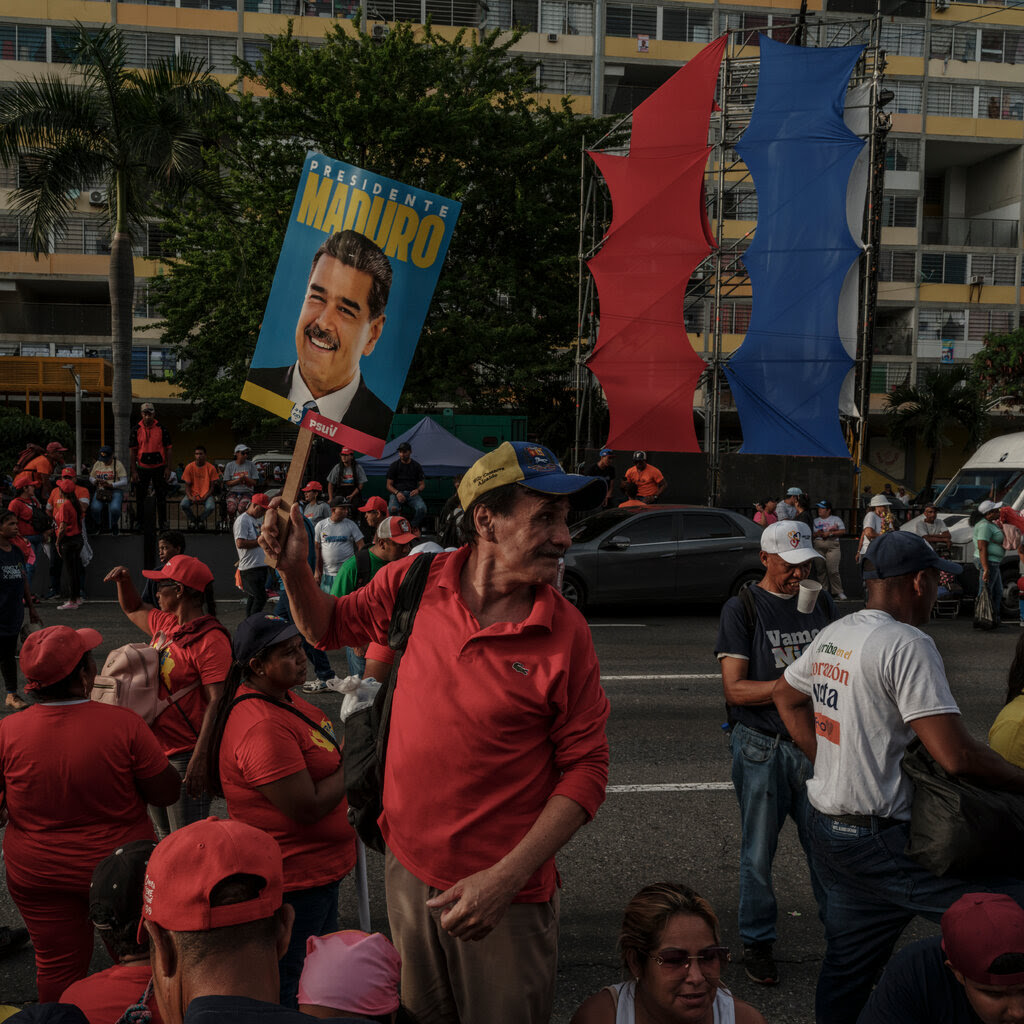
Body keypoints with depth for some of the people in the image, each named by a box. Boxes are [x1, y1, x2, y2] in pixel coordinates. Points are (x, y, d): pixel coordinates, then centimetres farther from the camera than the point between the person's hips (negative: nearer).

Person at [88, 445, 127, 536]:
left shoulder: (118, 464, -2)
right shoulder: (97, 464, 12)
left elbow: (124, 482, -8)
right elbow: (91, 477, 19)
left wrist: (110, 485, -22)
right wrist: (95, 481, -6)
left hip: (115, 490, -3)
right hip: (100, 490, 3)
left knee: (114, 508, -33)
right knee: (95, 508, -28)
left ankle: (114, 525, 1)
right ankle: (98, 525, 6)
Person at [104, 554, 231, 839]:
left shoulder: (211, 639, -20)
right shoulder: (165, 624, 8)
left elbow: (217, 703, -25)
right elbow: (134, 609, 30)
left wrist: (199, 759, -29)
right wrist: (124, 579, 11)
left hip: (185, 756, -9)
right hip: (156, 749, 9)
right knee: (165, 837, 21)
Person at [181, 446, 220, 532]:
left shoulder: (211, 468, -4)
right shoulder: (189, 467, -1)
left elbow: (212, 486, -1)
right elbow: (187, 485, 2)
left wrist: (205, 497, -17)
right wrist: (190, 497, -18)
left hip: (206, 495, -1)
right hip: (193, 494, 1)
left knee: (211, 507, -33)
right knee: (183, 504, -30)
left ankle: (201, 519, 4)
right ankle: (192, 519, 3)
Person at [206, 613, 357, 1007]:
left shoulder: (280, 698, 4)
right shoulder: (262, 728, -30)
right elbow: (307, 807, -29)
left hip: (317, 869, 11)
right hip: (295, 881, -11)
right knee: (292, 992, 7)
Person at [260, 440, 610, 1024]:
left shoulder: (567, 634, -15)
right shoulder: (413, 582, -7)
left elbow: (585, 768, -12)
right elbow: (330, 628, 12)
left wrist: (506, 877, -18)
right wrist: (295, 570, -7)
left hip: (505, 893, -3)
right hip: (408, 865, 3)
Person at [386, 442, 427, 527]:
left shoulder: (416, 466, 13)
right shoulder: (394, 465, 9)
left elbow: (422, 484, 12)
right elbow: (389, 485, 6)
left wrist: (418, 490, -13)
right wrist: (397, 493, -16)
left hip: (412, 494, 1)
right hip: (397, 493, -1)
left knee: (422, 508, -32)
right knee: (393, 509, -36)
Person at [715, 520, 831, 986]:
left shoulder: (821, 603, 8)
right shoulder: (742, 609, -6)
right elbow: (735, 688, -11)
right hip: (762, 747, -3)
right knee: (758, 853, 7)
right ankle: (757, 943, 24)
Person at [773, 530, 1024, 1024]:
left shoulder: (831, 635, 9)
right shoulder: (906, 643, -17)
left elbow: (785, 694, 26)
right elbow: (956, 755, -23)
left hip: (828, 829, 9)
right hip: (879, 841, -9)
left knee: (846, 966, 20)